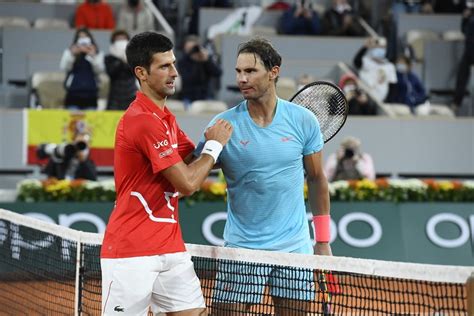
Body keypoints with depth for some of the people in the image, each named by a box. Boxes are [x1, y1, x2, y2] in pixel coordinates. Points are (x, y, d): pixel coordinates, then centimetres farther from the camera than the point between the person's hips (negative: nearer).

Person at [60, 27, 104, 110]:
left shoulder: (97, 54, 11)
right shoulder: (69, 52, 10)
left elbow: (99, 69, -4)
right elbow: (64, 67, -5)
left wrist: (92, 56, -19)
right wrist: (72, 54, -19)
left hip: (90, 95, 1)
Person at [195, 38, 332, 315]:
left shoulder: (304, 121, 0)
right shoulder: (223, 125, -5)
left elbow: (317, 179, 10)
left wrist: (323, 241, 9)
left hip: (294, 249, 1)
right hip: (241, 247, -1)